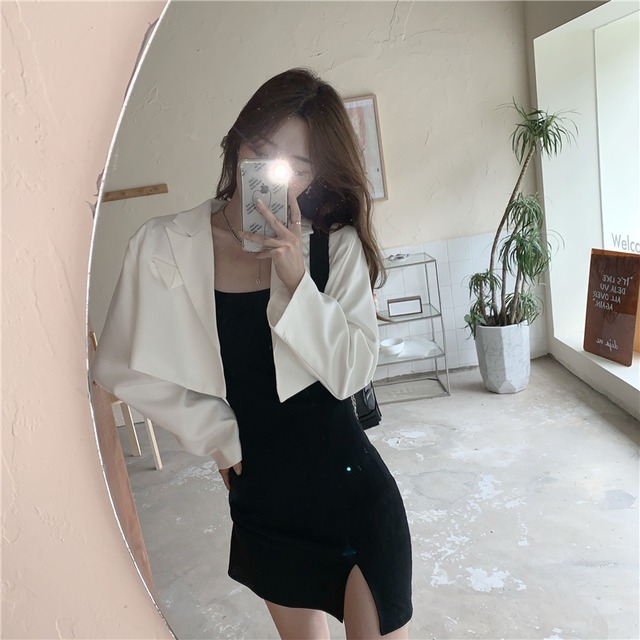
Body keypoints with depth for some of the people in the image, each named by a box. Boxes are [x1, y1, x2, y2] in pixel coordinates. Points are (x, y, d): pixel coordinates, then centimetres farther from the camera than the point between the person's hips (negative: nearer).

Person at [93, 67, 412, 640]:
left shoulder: (337, 247, -8)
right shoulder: (165, 247, -9)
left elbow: (353, 372, -12)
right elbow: (130, 369, -2)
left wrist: (297, 281, -24)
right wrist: (224, 438, -2)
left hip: (350, 490, -1)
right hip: (262, 500, 2)